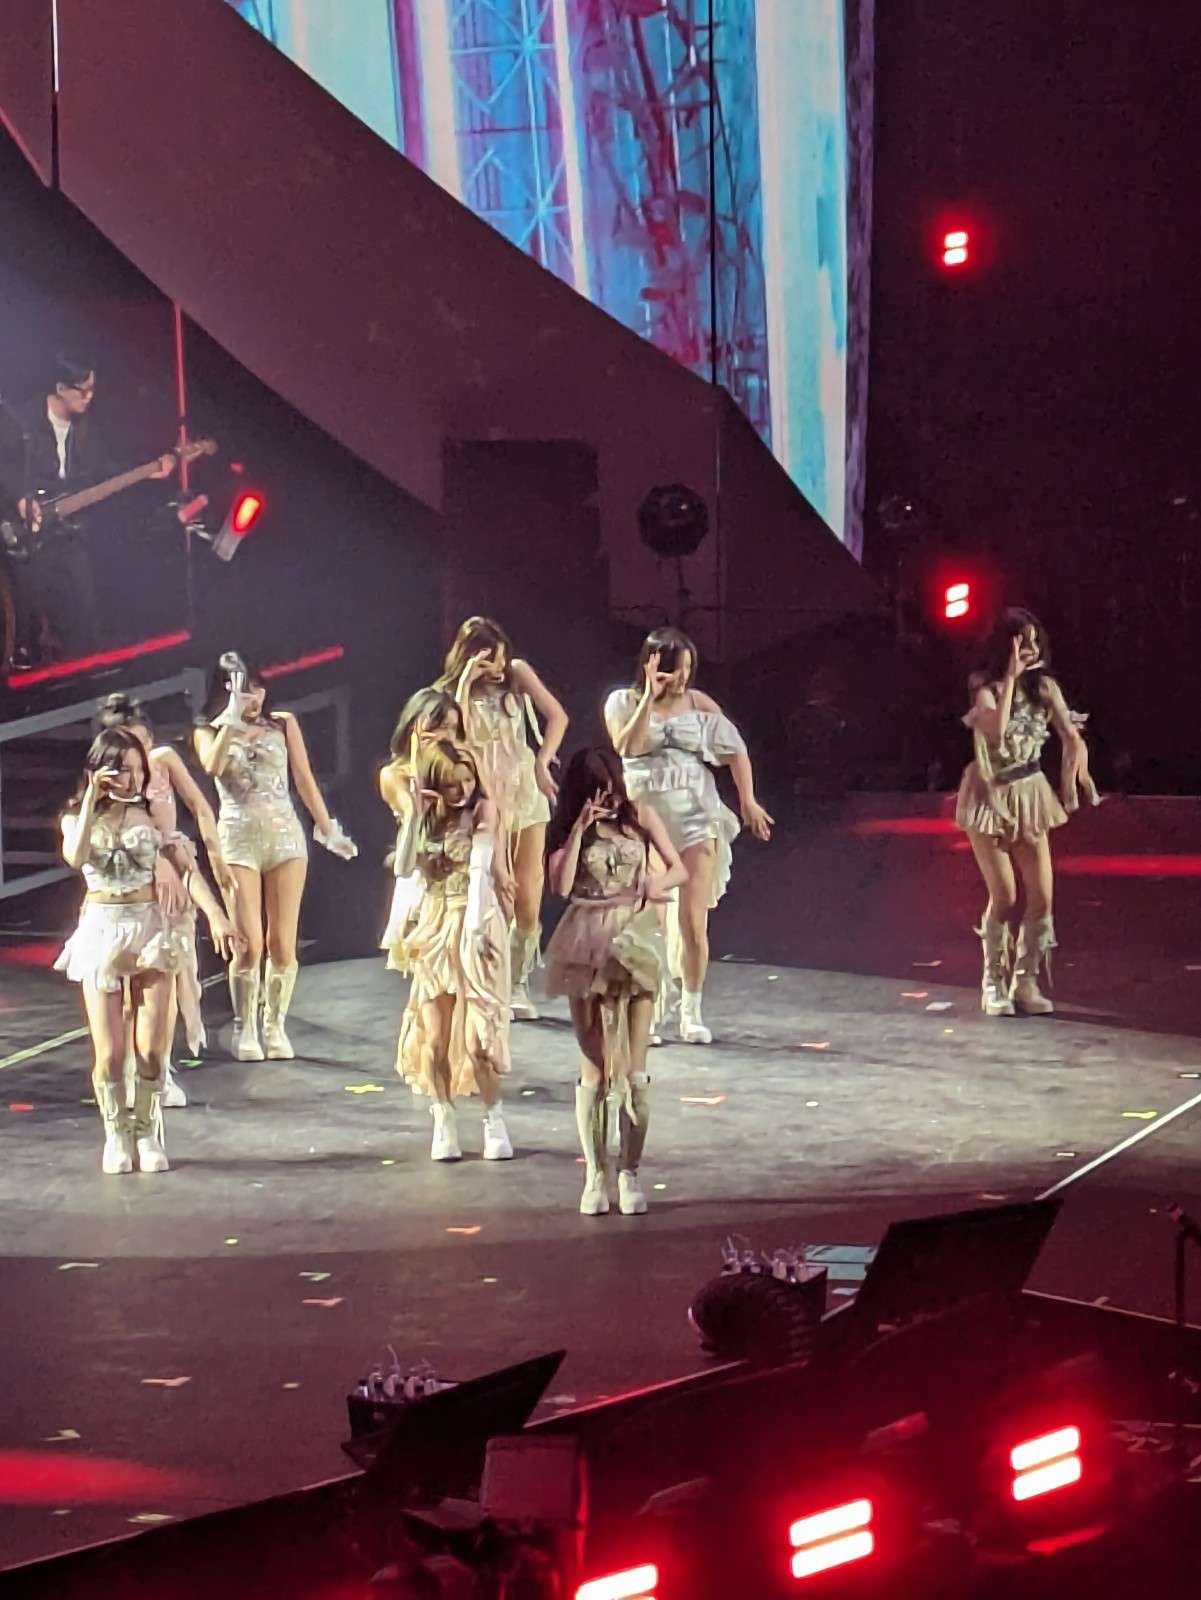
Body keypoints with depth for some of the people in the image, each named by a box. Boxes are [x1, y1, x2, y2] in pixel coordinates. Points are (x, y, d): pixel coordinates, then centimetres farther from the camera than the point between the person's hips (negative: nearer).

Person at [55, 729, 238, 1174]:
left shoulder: (151, 814, 4)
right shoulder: (77, 816, 2)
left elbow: (184, 867, 4)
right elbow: (75, 857, -20)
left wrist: (215, 915, -4)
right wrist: (92, 799, -20)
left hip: (150, 928, 1)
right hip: (100, 931, -1)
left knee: (152, 1048, -2)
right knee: (109, 1050, -4)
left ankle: (148, 1134, 16)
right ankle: (116, 1136, 15)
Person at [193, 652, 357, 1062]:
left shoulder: (283, 724, 8)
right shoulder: (210, 732, 5)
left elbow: (304, 780, 12)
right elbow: (212, 767, -17)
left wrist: (328, 830, 10)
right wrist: (233, 719, -19)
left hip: (285, 834, 2)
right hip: (238, 839, -2)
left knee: (282, 943, -1)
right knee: (248, 943, -8)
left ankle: (275, 1026, 11)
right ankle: (244, 1029, 5)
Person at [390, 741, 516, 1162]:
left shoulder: (483, 811, -7)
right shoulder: (423, 815, 5)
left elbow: (480, 867, -18)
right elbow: (403, 868, -8)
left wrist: (474, 926, -27)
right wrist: (414, 815, -17)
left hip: (476, 922, -4)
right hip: (434, 925, 4)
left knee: (479, 1027, -7)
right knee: (433, 1027, 2)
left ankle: (494, 1119, 4)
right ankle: (444, 1120, 10)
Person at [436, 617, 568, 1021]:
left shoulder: (517, 673, 4)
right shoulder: (449, 693, 0)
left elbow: (557, 716, 2)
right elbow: (461, 737, -18)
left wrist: (542, 763, -8)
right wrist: (465, 684, -20)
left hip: (527, 795, 2)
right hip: (485, 802, -2)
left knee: (527, 905, -1)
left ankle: (519, 985, 12)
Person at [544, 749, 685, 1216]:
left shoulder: (638, 818, 5)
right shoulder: (566, 831, 3)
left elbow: (679, 868, 1)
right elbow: (561, 885, -12)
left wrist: (659, 884, -20)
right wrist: (580, 830, -16)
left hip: (636, 942, 0)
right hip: (588, 948, 0)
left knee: (634, 1067, -1)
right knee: (595, 1067, 1)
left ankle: (629, 1173, 6)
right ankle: (595, 1174, 6)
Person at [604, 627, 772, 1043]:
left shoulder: (698, 703, 4)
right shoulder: (623, 702, 1)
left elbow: (735, 750, 6)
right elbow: (628, 747, -17)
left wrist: (748, 802, -3)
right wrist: (650, 696, -18)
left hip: (695, 818, 1)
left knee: (693, 922, -5)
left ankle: (691, 1012, 6)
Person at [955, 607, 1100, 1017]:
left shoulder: (1045, 687, -1)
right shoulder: (986, 688, -12)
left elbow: (1072, 738, -1)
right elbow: (996, 729, -32)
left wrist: (1068, 787, -12)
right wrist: (1011, 677, -28)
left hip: (1030, 794, 4)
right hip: (990, 796, -4)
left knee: (1042, 894, -6)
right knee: (1005, 896, -7)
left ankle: (1026, 982, 5)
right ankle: (994, 983, 9)